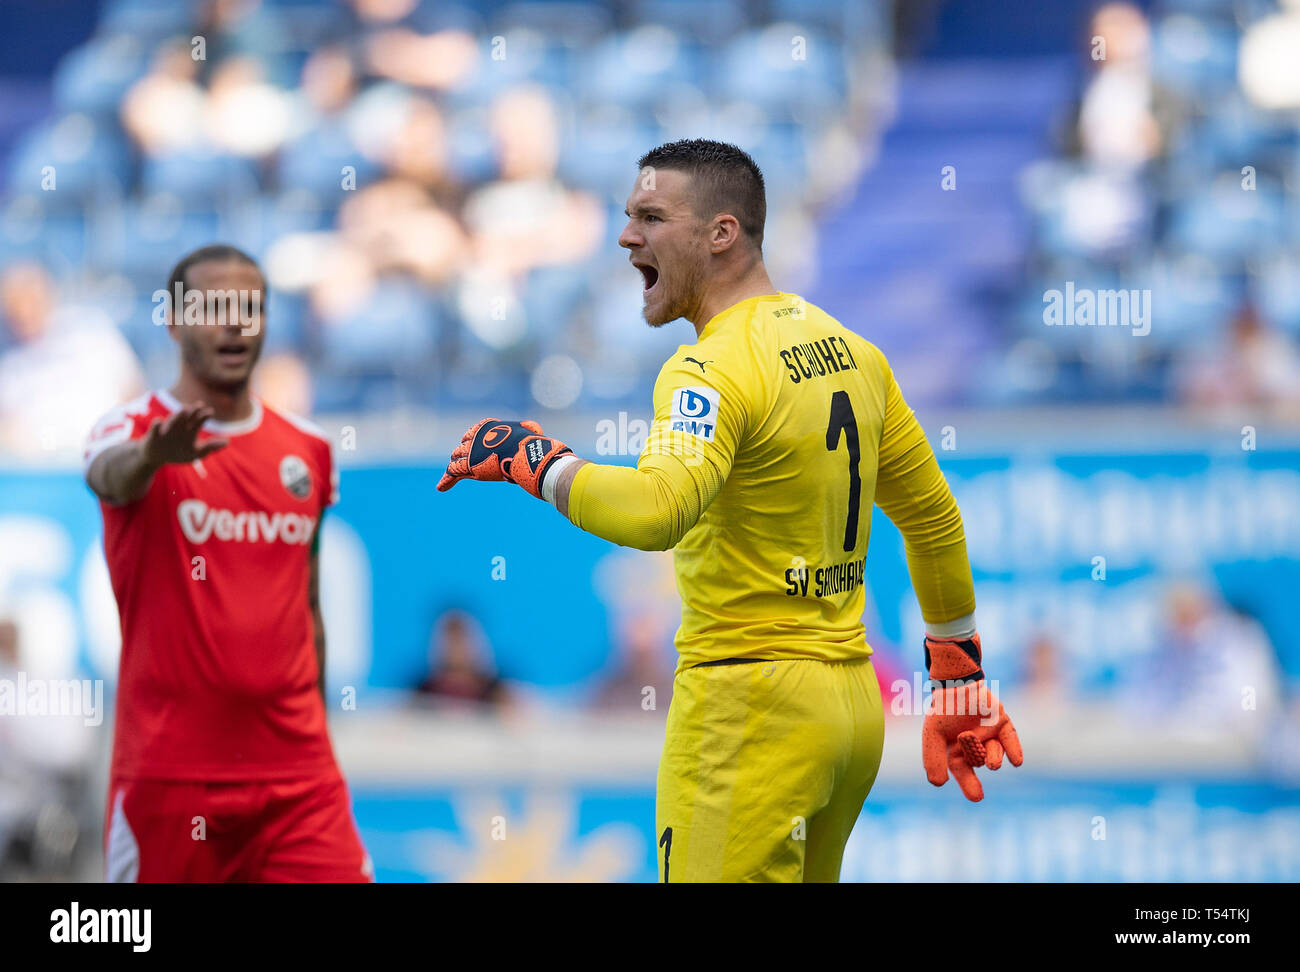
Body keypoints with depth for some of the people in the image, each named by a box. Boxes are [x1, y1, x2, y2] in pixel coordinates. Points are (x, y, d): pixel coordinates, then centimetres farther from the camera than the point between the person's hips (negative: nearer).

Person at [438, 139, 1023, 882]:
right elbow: (936, 518, 20)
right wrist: (960, 679, 28)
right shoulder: (851, 351, 12)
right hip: (854, 701, 9)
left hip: (752, 710, -9)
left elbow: (655, 512, -35)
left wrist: (531, 459, -20)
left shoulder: (717, 369, -16)